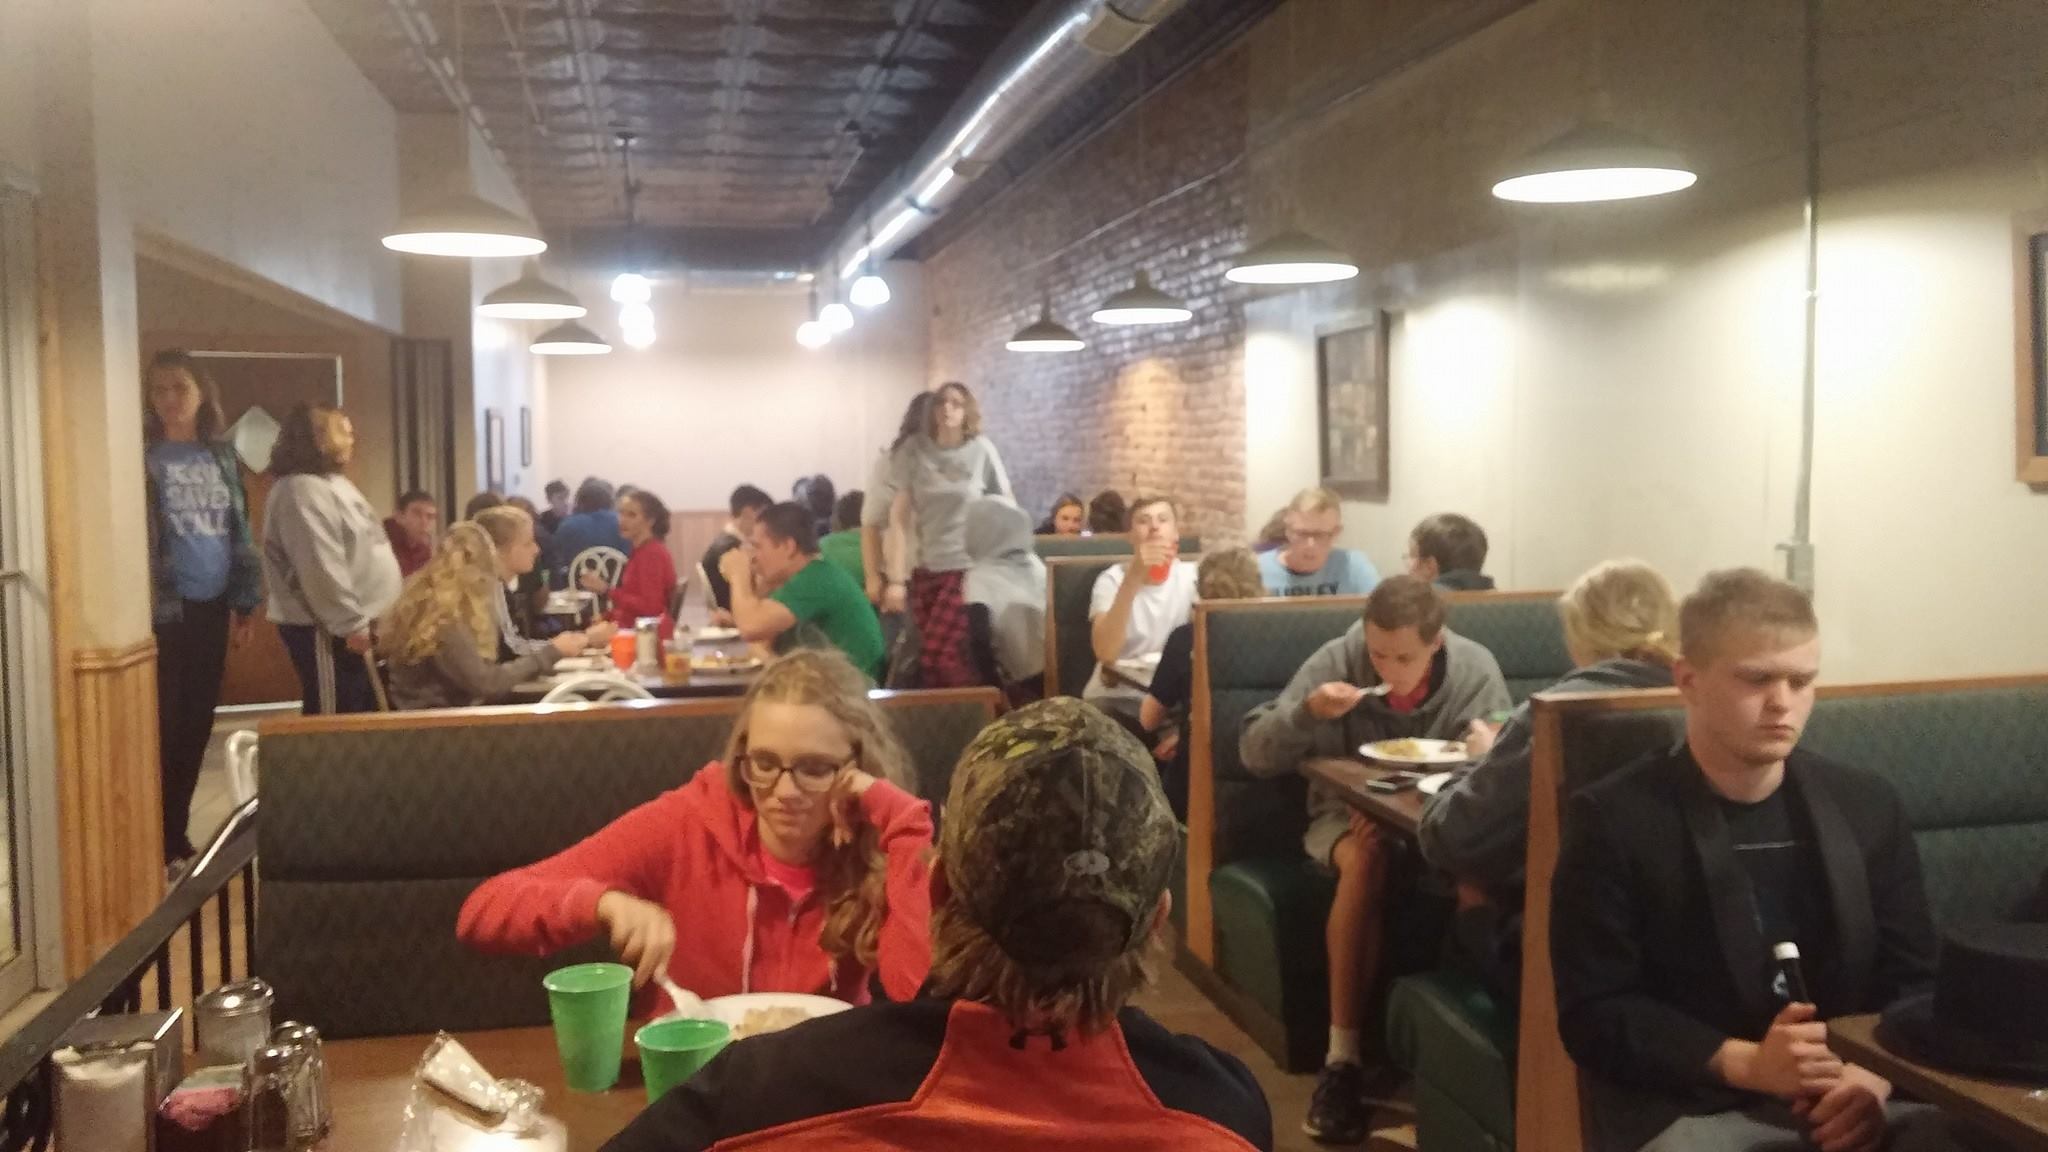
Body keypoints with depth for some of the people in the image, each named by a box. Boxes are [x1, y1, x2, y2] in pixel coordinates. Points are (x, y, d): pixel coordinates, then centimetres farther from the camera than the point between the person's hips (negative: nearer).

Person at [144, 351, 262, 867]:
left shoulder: (221, 454, 11)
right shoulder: (144, 457, -5)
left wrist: (245, 601, 11)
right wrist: (151, 605, -14)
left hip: (212, 606, 5)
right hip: (166, 610, -5)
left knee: (197, 723, 11)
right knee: (164, 725, -2)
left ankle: (178, 834, 22)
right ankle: (161, 843, 6)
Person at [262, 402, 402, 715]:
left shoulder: (332, 483, 18)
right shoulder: (302, 490, -16)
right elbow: (320, 568, -23)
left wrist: (361, 619, 22)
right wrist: (351, 623, -22)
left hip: (355, 622, 11)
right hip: (327, 628, -11)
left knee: (363, 713, 15)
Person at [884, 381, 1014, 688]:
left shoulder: (981, 449, -3)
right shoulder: (914, 449, 0)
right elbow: (900, 515, 1)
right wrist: (896, 577, -3)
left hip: (968, 568, -3)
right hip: (925, 569, 3)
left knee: (939, 654, -12)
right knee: (930, 655, 3)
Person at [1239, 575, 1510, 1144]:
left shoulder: (1475, 669, -10)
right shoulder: (1336, 660, -13)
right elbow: (1254, 754, -10)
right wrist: (1307, 713, -30)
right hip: (1349, 814, -1)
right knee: (1369, 858, -37)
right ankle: (1343, 1057, -30)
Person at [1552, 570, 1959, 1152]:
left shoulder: (1868, 806, 9)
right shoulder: (1614, 819, -5)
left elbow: (1915, 980, 10)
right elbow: (1594, 1013, -6)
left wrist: (1876, 1077, -9)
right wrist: (1744, 1063, -18)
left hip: (1855, 1099, 4)